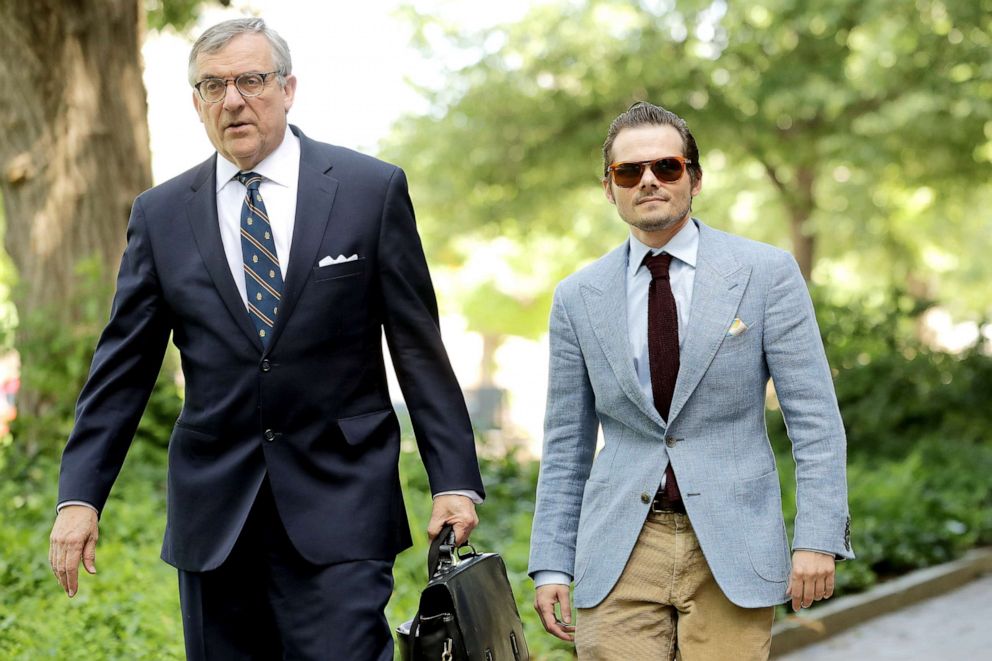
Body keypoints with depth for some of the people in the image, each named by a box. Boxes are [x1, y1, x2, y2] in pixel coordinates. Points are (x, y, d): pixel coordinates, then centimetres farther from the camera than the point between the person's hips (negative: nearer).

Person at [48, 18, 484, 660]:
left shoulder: (372, 189, 1)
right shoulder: (161, 214, 7)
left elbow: (420, 348, 1)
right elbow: (123, 367, 7)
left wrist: (454, 481, -3)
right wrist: (79, 496, -1)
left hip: (338, 509, -2)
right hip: (213, 519, 3)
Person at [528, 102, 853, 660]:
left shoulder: (766, 272, 0)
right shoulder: (579, 298, 7)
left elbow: (814, 417, -2)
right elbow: (566, 445, 11)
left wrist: (817, 538, -10)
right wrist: (551, 566, 5)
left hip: (732, 550, -1)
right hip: (620, 551, 2)